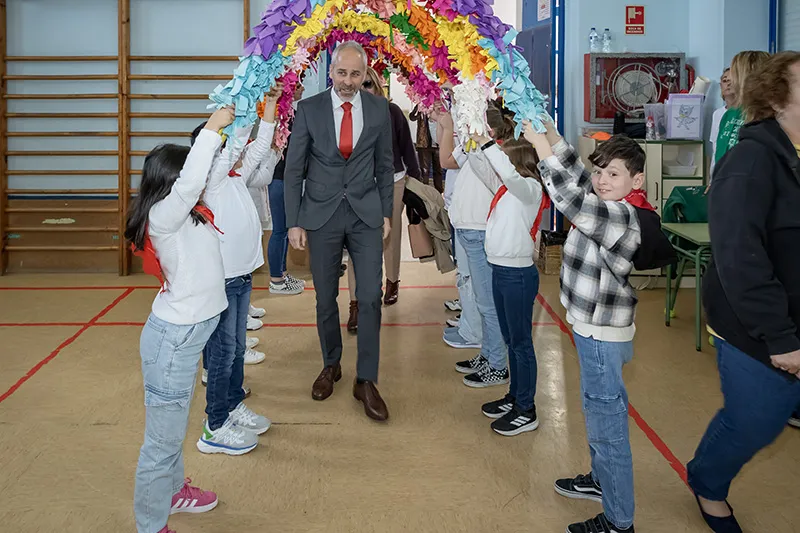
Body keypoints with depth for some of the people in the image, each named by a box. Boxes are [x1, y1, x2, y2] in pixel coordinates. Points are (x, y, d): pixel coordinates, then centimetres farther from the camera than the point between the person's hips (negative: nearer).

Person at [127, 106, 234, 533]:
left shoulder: (188, 213, 7)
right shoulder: (163, 216, -20)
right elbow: (189, 182, -38)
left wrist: (231, 128, 7)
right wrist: (211, 129, -30)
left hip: (186, 334, 10)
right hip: (174, 339, -10)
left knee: (174, 427, 27)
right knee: (163, 437, 1)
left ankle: (172, 490, 47)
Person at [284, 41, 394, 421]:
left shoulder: (379, 109, 1)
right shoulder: (308, 109, -4)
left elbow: (385, 165, 9)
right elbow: (294, 169, -1)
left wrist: (386, 213, 6)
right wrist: (294, 222, -5)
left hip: (366, 214, 1)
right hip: (322, 214, 0)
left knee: (370, 297, -4)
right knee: (325, 298, 9)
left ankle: (366, 380, 7)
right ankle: (331, 365, 30)